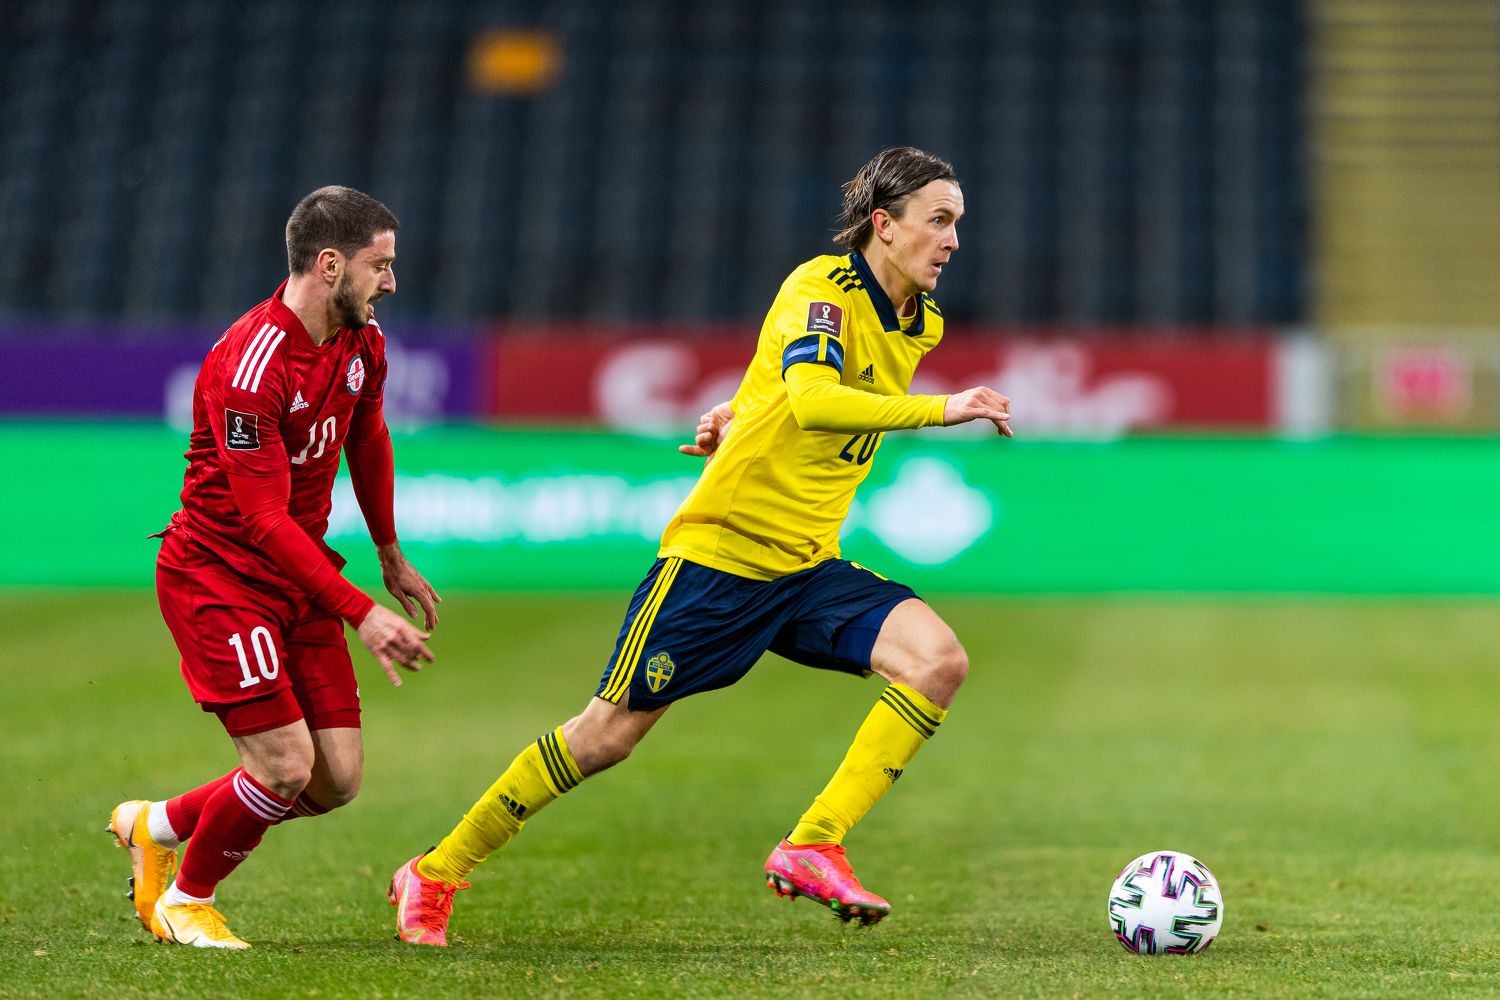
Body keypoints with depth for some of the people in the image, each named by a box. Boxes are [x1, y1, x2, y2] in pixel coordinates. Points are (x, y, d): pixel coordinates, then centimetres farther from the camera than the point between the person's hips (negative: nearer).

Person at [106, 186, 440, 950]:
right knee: (287, 764, -15)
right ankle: (184, 898, 12)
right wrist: (360, 613, -28)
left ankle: (156, 825, 23)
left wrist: (391, 559, 29)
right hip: (218, 576, -8)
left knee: (338, 777, 0)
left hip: (300, 575, 8)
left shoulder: (362, 343, 1)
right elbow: (265, 516, -25)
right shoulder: (250, 365, -25)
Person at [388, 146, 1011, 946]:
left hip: (808, 566, 7)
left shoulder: (921, 323, 7)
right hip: (718, 551, -7)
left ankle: (813, 848, -16)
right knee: (609, 733, 0)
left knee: (938, 661, -17)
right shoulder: (821, 288, -16)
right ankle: (435, 873, 17)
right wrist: (941, 410, -38)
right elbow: (810, 400, -35)